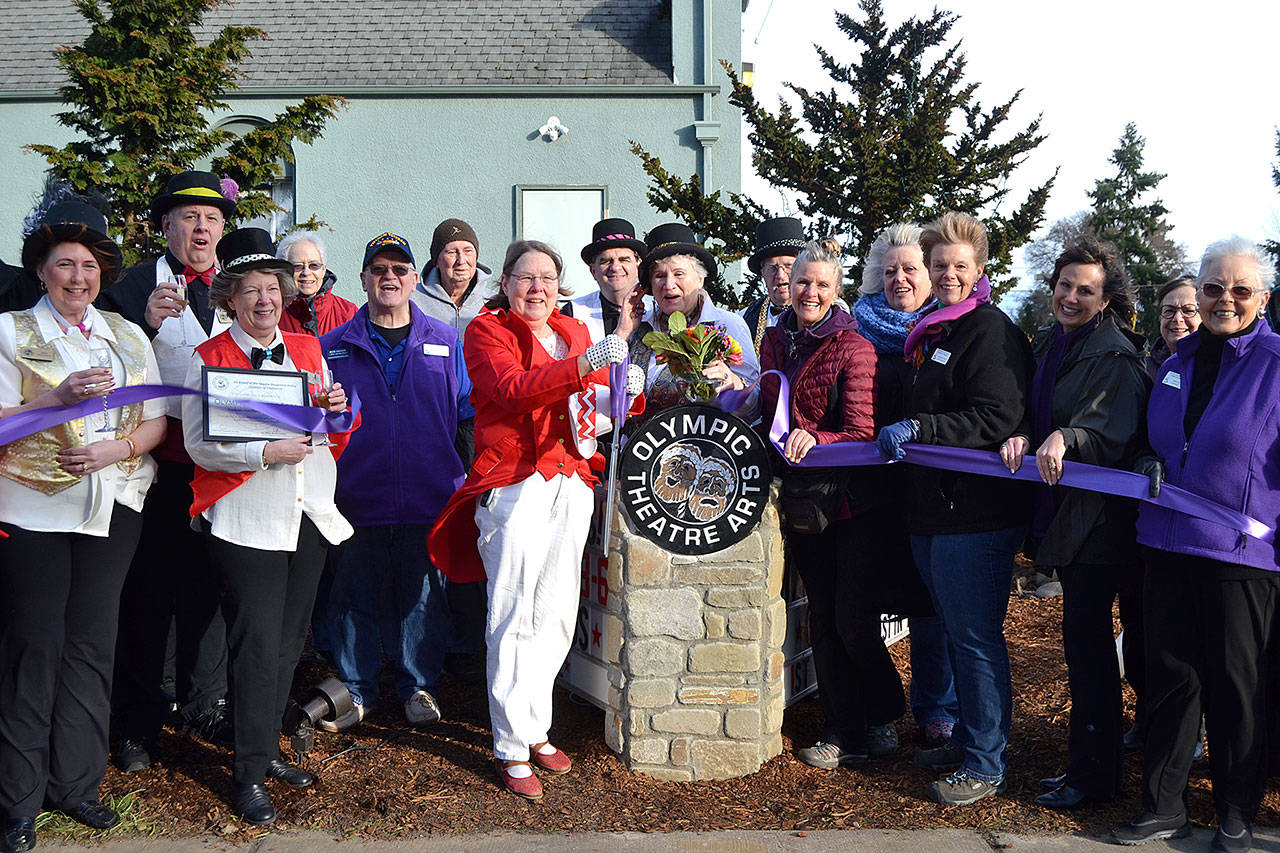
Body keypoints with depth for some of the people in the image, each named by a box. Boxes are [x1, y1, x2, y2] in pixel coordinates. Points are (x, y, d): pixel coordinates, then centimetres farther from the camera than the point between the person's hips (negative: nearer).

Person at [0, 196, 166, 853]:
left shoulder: (128, 337, 13)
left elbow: (156, 421, 8)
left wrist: (118, 448, -10)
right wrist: (61, 397, -19)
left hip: (112, 503, 3)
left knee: (91, 641, 6)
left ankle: (75, 782, 17)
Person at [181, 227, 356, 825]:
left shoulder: (307, 350, 13)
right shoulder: (209, 357, -1)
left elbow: (333, 436, 19)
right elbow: (198, 443, -9)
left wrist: (337, 409, -4)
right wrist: (266, 452, -22)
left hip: (309, 513, 5)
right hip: (246, 519, -5)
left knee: (289, 640, 11)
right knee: (257, 644, -6)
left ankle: (268, 751, 25)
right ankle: (249, 775, 5)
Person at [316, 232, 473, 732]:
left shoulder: (445, 342, 9)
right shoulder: (334, 347, 8)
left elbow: (470, 413, 12)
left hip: (427, 500, 0)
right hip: (358, 499, 0)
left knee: (423, 596, 8)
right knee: (355, 597, 7)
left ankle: (419, 687, 24)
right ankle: (355, 691, 21)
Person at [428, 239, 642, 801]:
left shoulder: (575, 334, 17)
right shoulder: (486, 331, 1)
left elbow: (598, 403, 20)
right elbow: (514, 388, -18)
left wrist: (627, 392, -4)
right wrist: (587, 361, -28)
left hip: (571, 487, 6)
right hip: (514, 488, -5)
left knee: (556, 613, 9)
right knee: (513, 620, -5)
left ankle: (535, 728, 23)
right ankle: (512, 749, 4)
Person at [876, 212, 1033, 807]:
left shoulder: (991, 330, -11)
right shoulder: (930, 332, 18)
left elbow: (997, 418, -21)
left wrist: (919, 429, -24)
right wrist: (899, 434, 13)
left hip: (977, 510, -9)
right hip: (932, 511, 10)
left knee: (977, 638, -2)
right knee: (956, 632, 19)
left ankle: (985, 766, 8)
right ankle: (966, 739, 33)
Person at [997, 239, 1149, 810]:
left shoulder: (1115, 356, -12)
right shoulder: (1048, 345, 12)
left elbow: (1112, 430, -23)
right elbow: (1039, 414, 11)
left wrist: (1065, 438, -40)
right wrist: (1023, 437, -10)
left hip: (1098, 512, -8)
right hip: (1060, 506, 8)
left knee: (1086, 636, -4)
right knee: (1086, 636, 17)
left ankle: (1094, 775, 6)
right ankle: (1106, 738, 33)